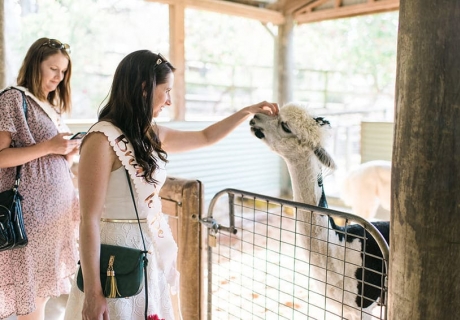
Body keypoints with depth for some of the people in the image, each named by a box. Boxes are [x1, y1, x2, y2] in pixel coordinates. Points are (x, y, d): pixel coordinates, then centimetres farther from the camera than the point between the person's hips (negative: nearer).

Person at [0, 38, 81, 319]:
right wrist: (49, 146, -19)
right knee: (31, 297, 0)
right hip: (32, 211, -7)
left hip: (57, 208, 7)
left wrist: (71, 152, 0)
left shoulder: (53, 107, 17)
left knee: (45, 289, 12)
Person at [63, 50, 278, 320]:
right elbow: (89, 220, -18)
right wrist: (92, 292, -16)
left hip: (152, 254, 8)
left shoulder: (151, 134, 4)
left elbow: (205, 137, 19)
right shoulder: (103, 139, -18)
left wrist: (249, 111, 21)